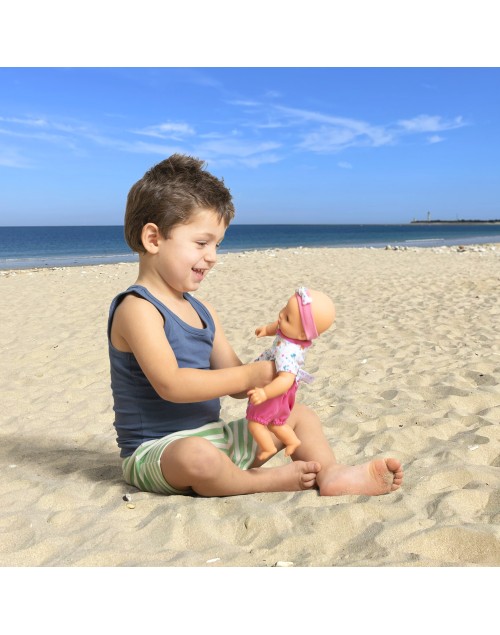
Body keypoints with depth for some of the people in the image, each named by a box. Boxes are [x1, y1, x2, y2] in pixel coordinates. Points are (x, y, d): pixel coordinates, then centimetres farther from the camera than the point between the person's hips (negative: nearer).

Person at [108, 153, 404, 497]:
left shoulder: (202, 311, 9)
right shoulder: (137, 309, -17)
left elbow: (236, 385, 8)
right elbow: (171, 384, -29)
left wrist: (273, 367, -13)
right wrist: (250, 375, -24)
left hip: (214, 437, 8)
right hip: (155, 451, -8)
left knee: (300, 414, 11)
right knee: (196, 456, -42)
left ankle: (331, 473, -11)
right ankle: (264, 480, -15)